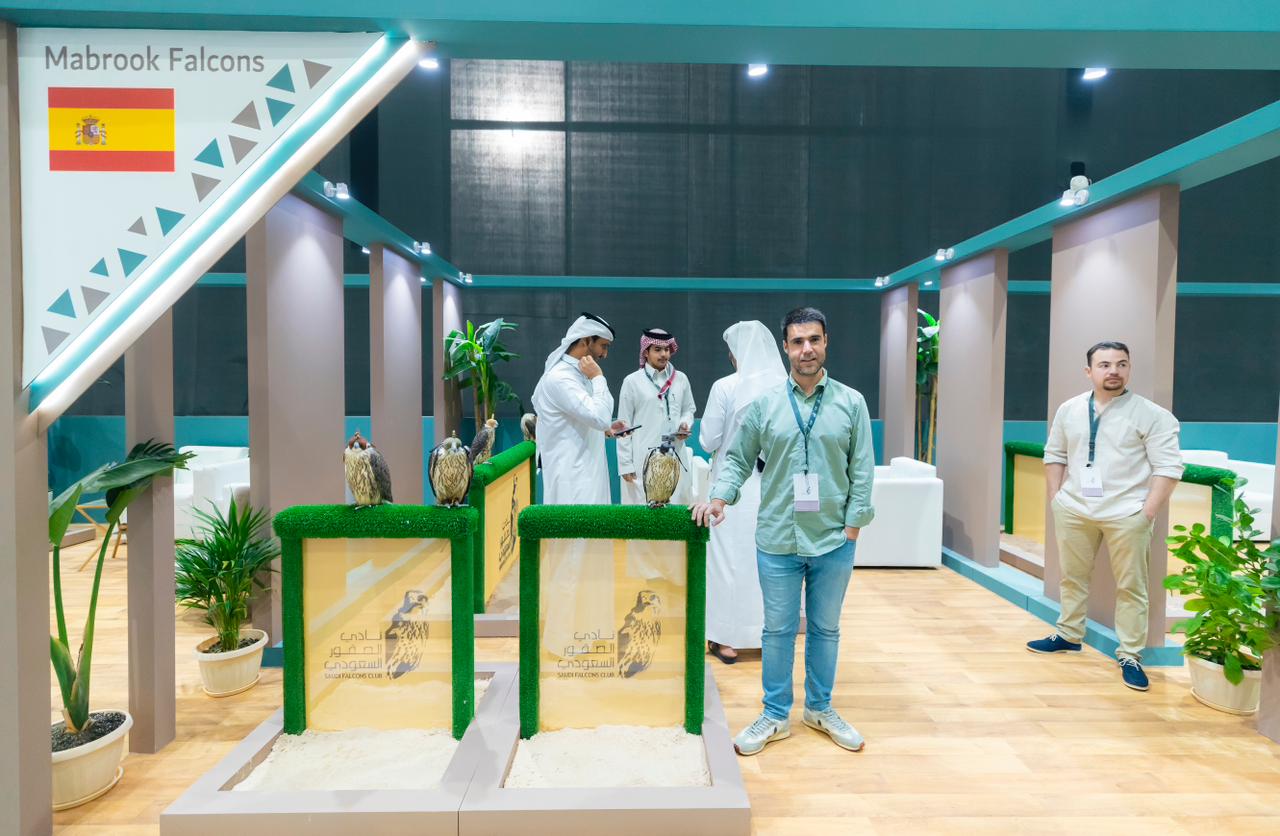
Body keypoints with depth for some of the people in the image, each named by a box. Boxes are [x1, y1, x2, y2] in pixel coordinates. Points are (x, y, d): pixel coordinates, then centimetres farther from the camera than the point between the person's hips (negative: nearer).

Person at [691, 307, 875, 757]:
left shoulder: (851, 403, 0)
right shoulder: (764, 405, -1)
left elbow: (862, 469, 1)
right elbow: (738, 459, 5)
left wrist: (854, 523, -4)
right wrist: (720, 496, -10)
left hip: (834, 540, 1)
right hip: (778, 540, -1)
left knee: (826, 628, 16)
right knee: (778, 630, 10)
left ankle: (820, 708, 35)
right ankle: (775, 715, 26)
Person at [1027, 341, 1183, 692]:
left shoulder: (1151, 415, -6)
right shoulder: (1069, 410, 7)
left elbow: (1168, 466, -9)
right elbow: (1055, 455, 14)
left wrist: (1148, 513, -14)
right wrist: (1055, 498, 7)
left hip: (1126, 514, -4)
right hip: (1073, 509, 4)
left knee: (1130, 586, 3)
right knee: (1072, 577, 15)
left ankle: (1130, 656, 13)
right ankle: (1068, 636, 31)